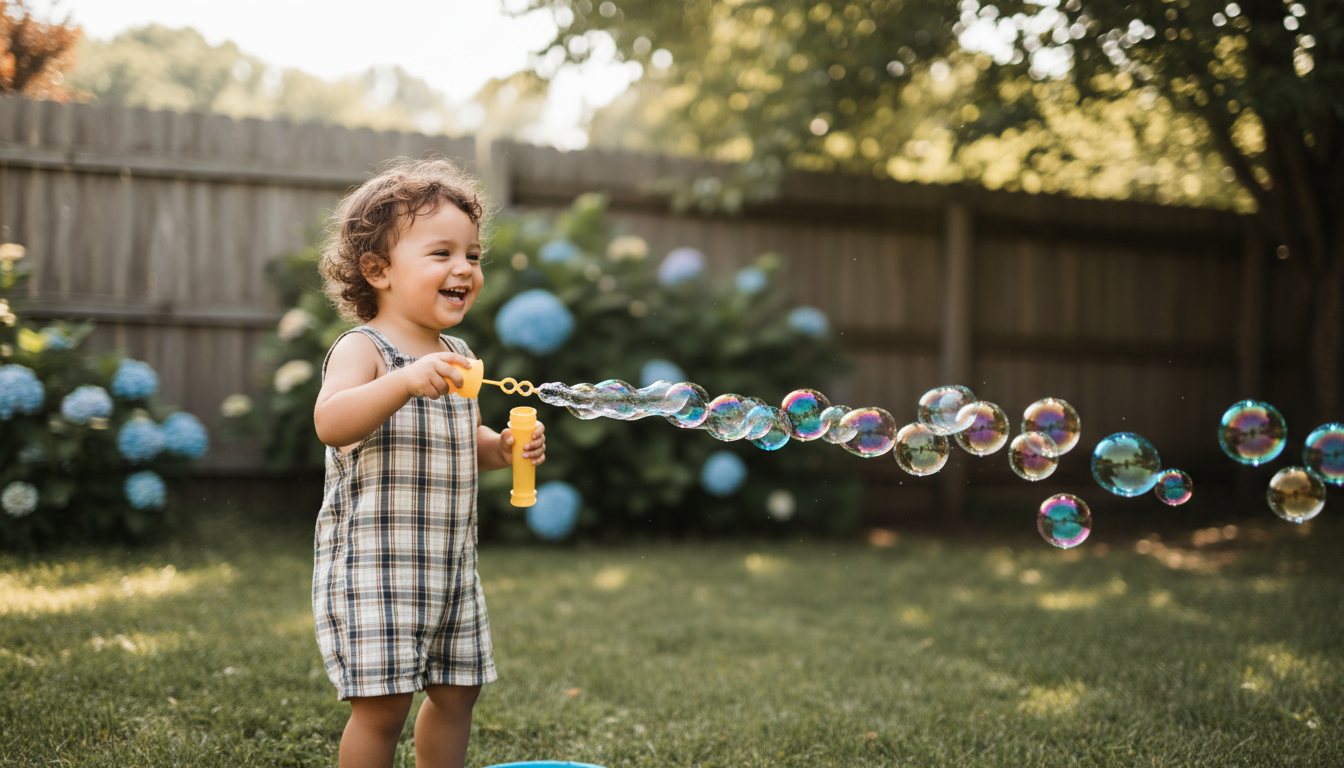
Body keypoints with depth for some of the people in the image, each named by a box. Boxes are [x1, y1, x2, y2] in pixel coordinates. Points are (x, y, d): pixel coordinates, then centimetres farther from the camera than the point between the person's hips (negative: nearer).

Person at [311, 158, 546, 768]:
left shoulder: (455, 356, 11)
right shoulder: (362, 349, -13)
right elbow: (330, 421, -32)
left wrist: (502, 448, 3)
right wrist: (407, 380, -43)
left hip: (448, 563, 8)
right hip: (372, 560, -8)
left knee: (456, 690, 15)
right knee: (383, 703, -6)